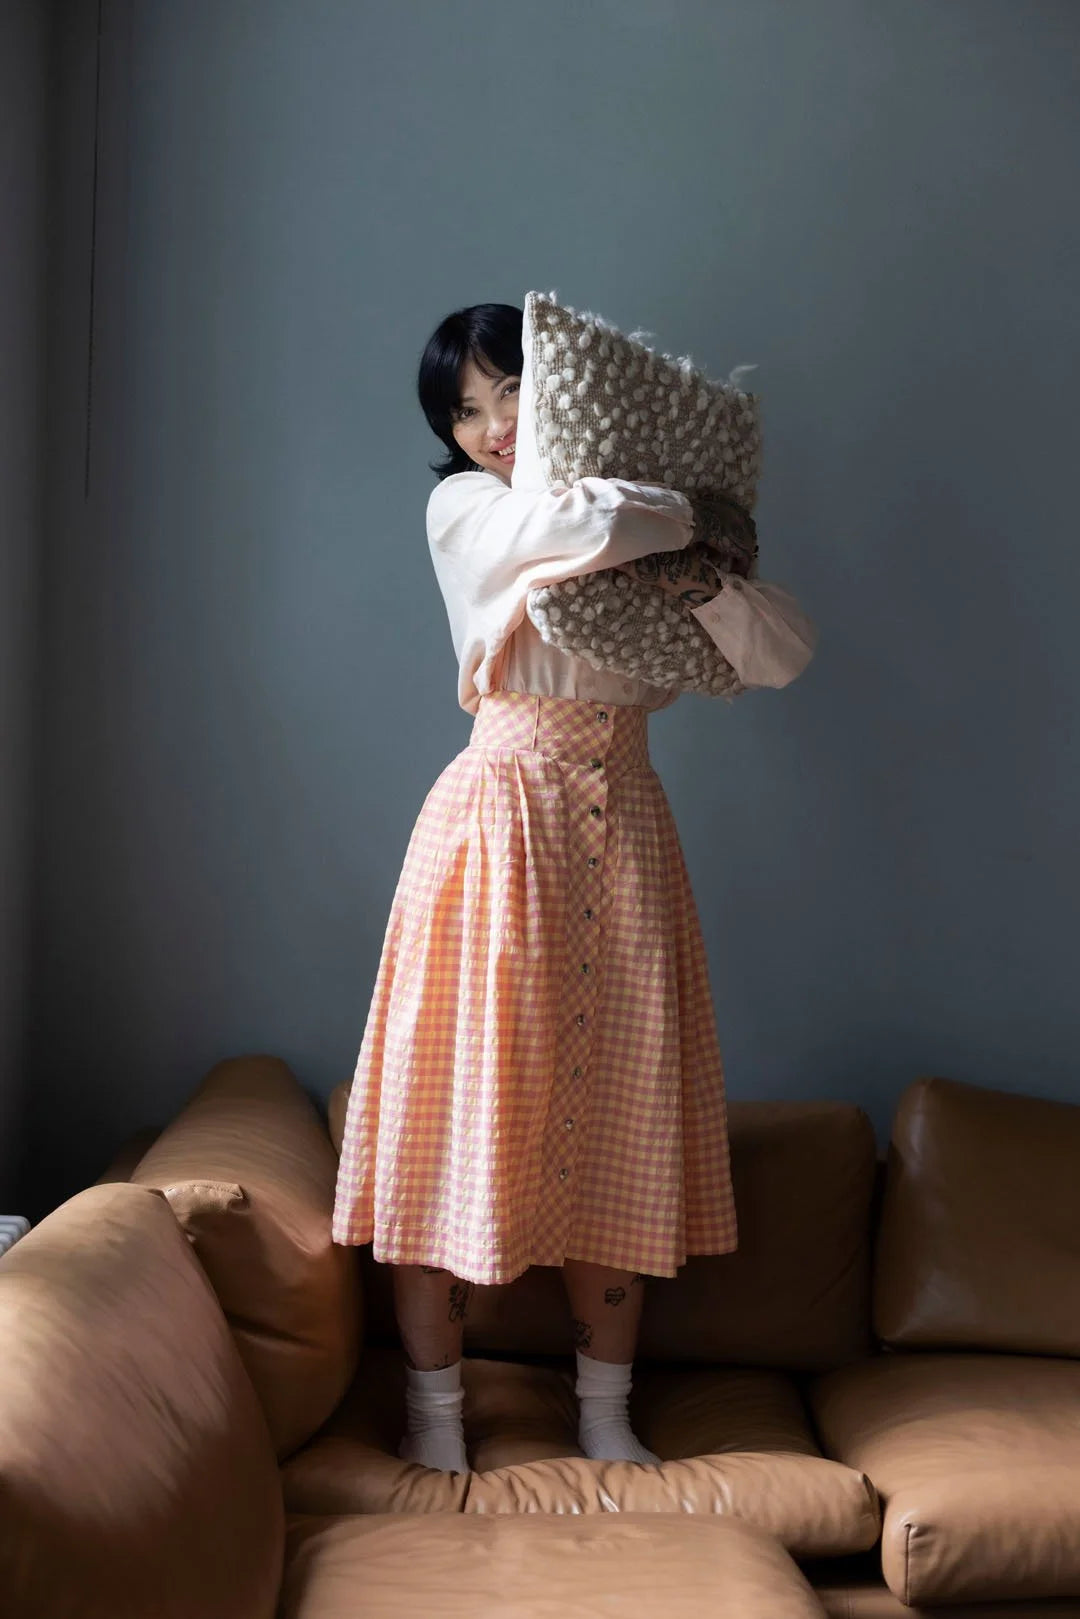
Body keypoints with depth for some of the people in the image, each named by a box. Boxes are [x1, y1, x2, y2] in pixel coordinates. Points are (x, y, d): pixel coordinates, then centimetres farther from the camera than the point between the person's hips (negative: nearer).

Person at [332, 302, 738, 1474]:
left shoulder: (617, 527, 14)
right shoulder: (462, 506, 1)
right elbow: (589, 527, -20)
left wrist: (691, 557, -5)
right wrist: (683, 517, -2)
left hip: (621, 827, 4)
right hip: (502, 820, -4)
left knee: (617, 1121, 6)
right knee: (469, 1106, -2)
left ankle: (605, 1411, 18)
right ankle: (434, 1407, 13)